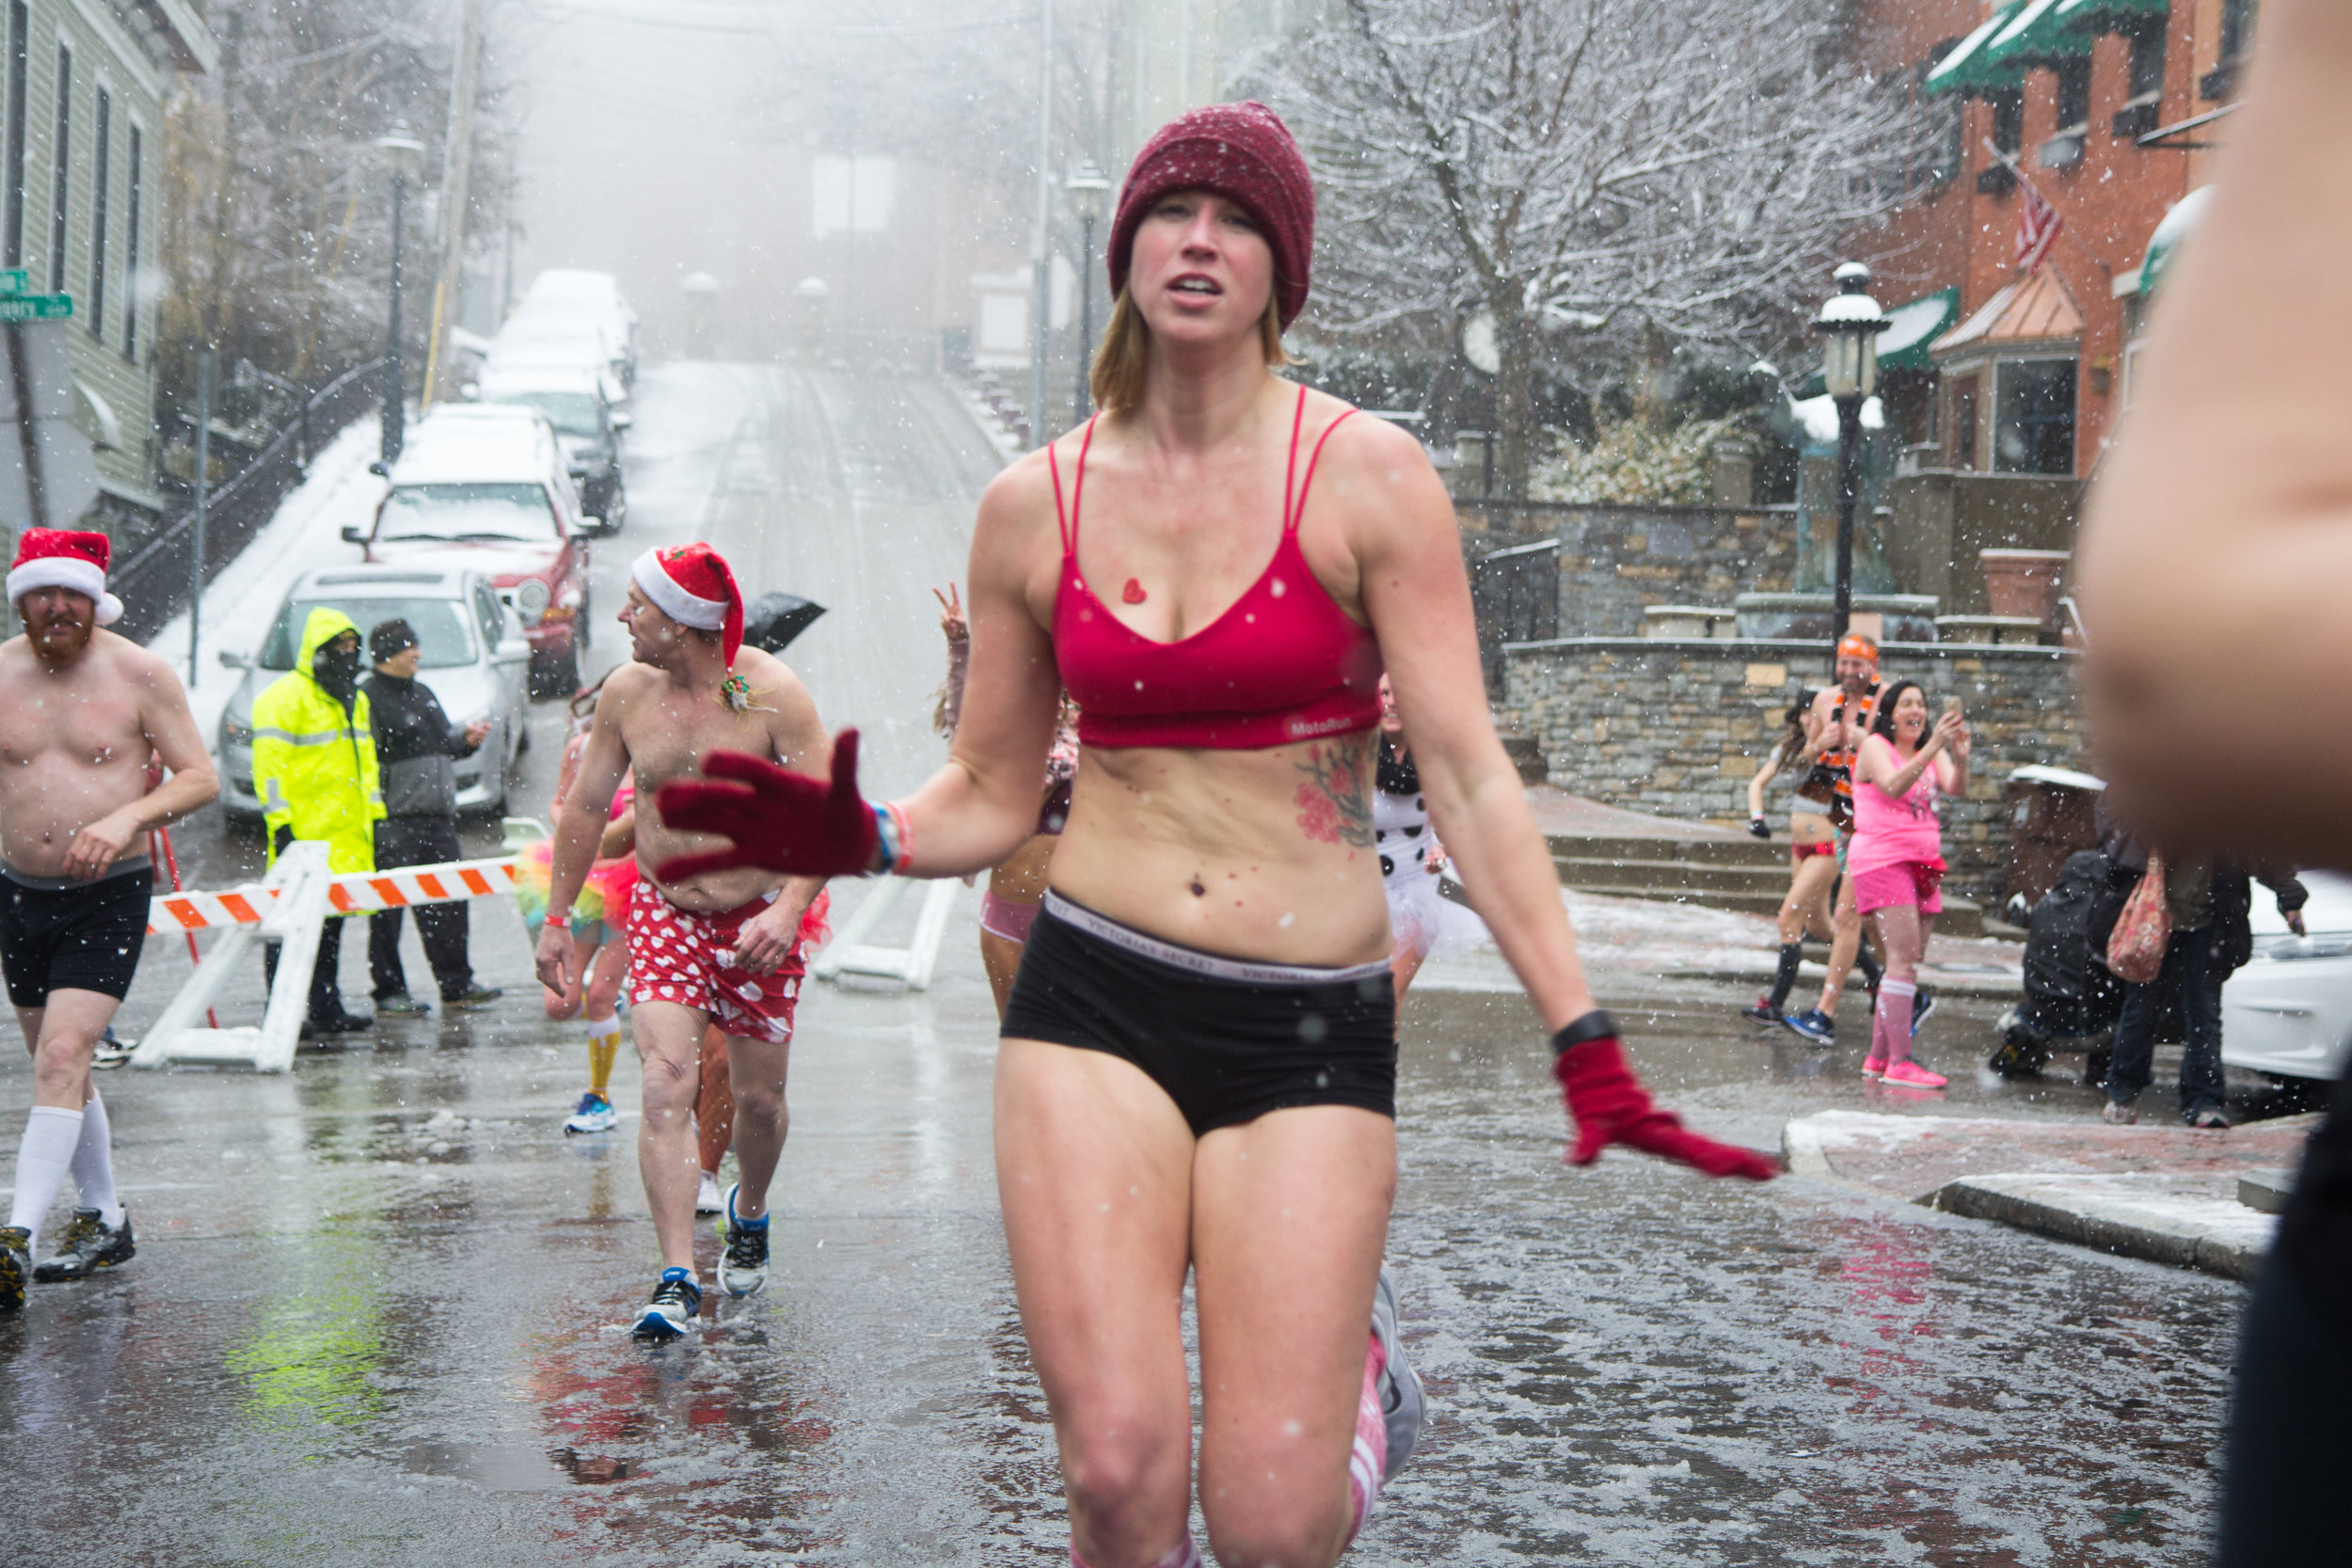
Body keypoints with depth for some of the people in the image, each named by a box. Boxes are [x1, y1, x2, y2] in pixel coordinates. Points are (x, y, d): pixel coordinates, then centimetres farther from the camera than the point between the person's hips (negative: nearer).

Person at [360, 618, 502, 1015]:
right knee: (387, 909, -3)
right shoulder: (366, 697, -8)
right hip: (392, 821, -8)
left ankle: (456, 984, 17)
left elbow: (444, 742, 28)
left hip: (437, 817, 8)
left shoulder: (423, 694, 20)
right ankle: (389, 992, 3)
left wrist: (467, 739, 7)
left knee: (449, 902, 9)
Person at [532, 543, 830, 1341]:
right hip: (663, 912, 2)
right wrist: (557, 919, 10)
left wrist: (789, 909, -30)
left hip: (761, 919, -2)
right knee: (666, 1083, -15)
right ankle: (677, 1279, -18)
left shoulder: (771, 693, -15)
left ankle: (749, 1213, 41)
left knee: (758, 1097, 8)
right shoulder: (626, 692, -3)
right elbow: (585, 805, 9)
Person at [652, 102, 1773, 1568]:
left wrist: (1588, 1046, -14)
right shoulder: (1035, 504, 6)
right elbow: (991, 798, 13)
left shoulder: (1369, 479, -3)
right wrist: (855, 839, -8)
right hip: (1095, 1003, 2)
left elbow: (1468, 777, -7)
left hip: (1310, 1029, -2)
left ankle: (1360, 1367, 28)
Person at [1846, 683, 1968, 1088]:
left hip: (1922, 864, 7)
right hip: (1882, 858, -7)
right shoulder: (1875, 746, -2)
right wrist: (1932, 746, -32)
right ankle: (1899, 1063, -17)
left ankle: (1878, 1058, 14)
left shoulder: (1933, 752, 15)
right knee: (1904, 959, -16)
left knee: (1908, 963, 6)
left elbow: (1955, 788, -5)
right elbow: (1894, 786, -22)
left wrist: (1960, 755, -25)